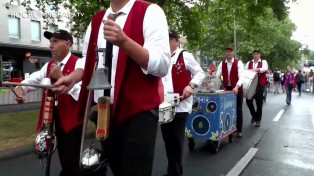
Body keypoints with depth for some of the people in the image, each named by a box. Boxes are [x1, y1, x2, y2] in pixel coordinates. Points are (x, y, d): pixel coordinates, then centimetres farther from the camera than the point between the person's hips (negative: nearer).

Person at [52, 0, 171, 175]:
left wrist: (123, 42, -27)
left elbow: (162, 65, -16)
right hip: (103, 110, 6)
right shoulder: (97, 20, 13)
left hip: (139, 110, -5)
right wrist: (73, 77, 0)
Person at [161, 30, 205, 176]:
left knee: (176, 139, 0)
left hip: (180, 105, -6)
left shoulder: (185, 56, -5)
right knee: (167, 138, 13)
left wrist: (191, 85, -17)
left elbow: (200, 73, -2)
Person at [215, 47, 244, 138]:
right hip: (226, 89, 3)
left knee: (238, 110, 4)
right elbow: (217, 75, -5)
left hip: (237, 89, -3)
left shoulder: (238, 63, -10)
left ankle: (239, 130, 12)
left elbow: (241, 76, -20)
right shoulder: (222, 63, 2)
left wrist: (237, 86, -35)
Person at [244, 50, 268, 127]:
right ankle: (254, 115, 26)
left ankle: (258, 119, 15)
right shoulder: (249, 63, 11)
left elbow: (265, 69, -17)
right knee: (248, 100, 0)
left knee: (259, 102, 2)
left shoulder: (263, 62, 3)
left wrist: (256, 69, -32)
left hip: (260, 84, -3)